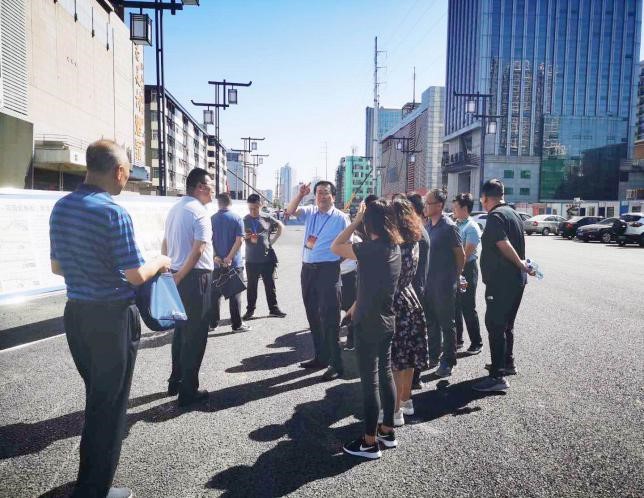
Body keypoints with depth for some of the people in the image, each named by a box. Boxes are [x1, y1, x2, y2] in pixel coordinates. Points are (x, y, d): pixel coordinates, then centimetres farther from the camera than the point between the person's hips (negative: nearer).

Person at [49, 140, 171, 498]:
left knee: (95, 394, 24)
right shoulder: (114, 212, -19)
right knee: (110, 402, 8)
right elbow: (135, 275, -19)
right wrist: (160, 262, 0)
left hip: (76, 313, 8)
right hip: (112, 317, -7)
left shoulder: (61, 207, 4)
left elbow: (57, 266, 12)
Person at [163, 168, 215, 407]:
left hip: (177, 277, 8)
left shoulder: (174, 209, 11)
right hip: (195, 277, -8)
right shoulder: (199, 211, -14)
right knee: (195, 335, 1)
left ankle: (175, 382, 30)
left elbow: (165, 244, 17)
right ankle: (188, 391, 9)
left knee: (181, 330, 19)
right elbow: (199, 249, -22)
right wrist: (179, 277, -14)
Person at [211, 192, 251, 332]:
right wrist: (229, 258, -14)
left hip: (217, 263, 3)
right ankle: (237, 324, 7)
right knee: (234, 294, 3)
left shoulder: (212, 219, 4)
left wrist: (216, 257, -9)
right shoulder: (237, 218, -5)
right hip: (234, 263, -3)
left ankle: (213, 322, 19)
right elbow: (239, 240, -14)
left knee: (215, 293, 12)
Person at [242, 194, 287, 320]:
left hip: (268, 258, 1)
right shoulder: (244, 220, 0)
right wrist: (245, 237, -16)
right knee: (251, 286, 7)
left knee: (270, 285, 9)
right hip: (251, 260, -1)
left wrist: (273, 240, 7)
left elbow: (280, 226, 17)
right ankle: (250, 310, 18)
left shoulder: (267, 218, 2)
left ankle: (273, 308, 19)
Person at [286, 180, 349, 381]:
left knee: (329, 317, -6)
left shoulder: (341, 218, -4)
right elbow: (290, 211, 1)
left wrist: (337, 262, -10)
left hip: (328, 270, -6)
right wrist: (301, 194, -10)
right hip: (308, 269, 6)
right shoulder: (310, 212, 10)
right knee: (313, 315, 14)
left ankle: (335, 364, 2)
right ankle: (320, 356, 28)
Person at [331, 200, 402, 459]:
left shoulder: (370, 248, -21)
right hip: (387, 321, 8)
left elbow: (335, 247, -12)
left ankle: (370, 442, 12)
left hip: (369, 323, -8)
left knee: (369, 380, 1)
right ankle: (387, 431, 31)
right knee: (385, 374, 17)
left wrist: (355, 221, -9)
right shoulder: (394, 248, 6)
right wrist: (357, 304, 20)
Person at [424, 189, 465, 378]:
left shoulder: (449, 227, -14)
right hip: (428, 282, 7)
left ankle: (448, 361, 15)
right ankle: (434, 355, 30)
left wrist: (454, 276, 1)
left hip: (444, 284, -7)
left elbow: (461, 255, -8)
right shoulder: (427, 225, 7)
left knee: (446, 323, 4)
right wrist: (423, 276, 13)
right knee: (431, 321, 16)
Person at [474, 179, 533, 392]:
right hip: (516, 279, 10)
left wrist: (521, 264, -15)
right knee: (506, 323, 21)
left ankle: (498, 376, -7)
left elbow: (504, 245, -25)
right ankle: (508, 363, 34)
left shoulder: (495, 216, -16)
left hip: (501, 280, -10)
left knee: (495, 325, -8)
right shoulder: (513, 213, 15)